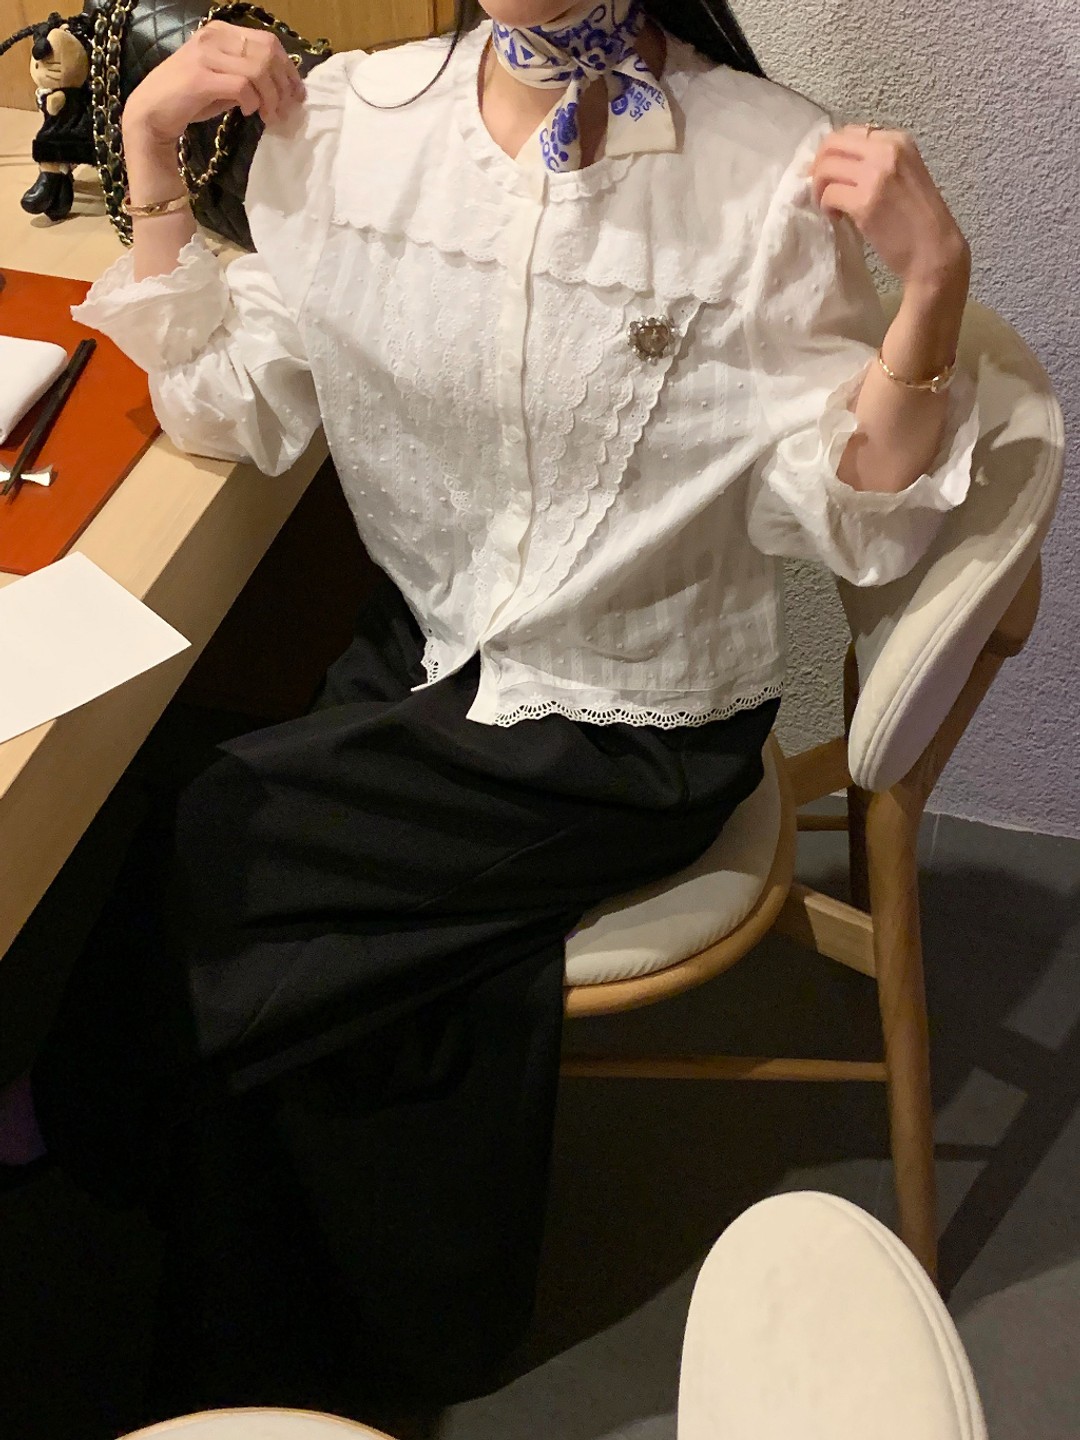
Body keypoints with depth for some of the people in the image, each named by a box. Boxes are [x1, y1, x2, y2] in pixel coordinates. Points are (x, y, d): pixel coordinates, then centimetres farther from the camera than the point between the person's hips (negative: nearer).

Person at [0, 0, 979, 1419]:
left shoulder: (773, 169, -17)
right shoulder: (350, 118, -4)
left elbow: (848, 523, -13)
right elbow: (229, 409, 2)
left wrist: (931, 287, -27)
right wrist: (150, 148, -4)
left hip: (631, 733, -4)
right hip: (423, 660, 4)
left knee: (206, 852, -11)